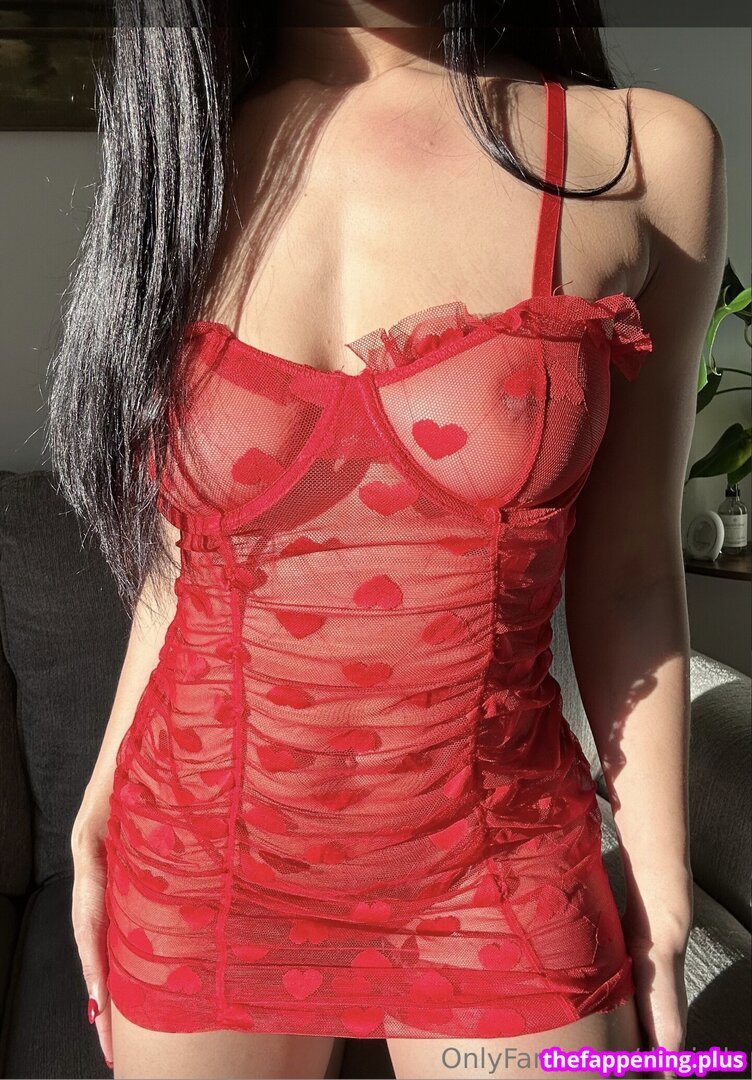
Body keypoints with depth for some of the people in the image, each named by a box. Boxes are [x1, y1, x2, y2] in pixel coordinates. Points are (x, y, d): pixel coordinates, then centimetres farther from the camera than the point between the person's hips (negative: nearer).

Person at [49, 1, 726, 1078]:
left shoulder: (643, 153, -6)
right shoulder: (184, 155, -1)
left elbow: (625, 571, -4)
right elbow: (186, 555, 4)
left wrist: (661, 895, 1)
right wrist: (101, 817, 8)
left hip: (499, 869, -1)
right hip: (200, 866, 2)